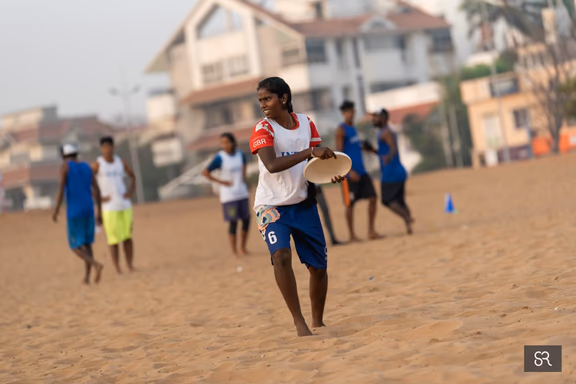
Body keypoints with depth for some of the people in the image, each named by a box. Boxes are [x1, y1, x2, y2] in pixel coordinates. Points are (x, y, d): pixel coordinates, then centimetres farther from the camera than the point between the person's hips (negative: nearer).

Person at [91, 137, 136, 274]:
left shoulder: (121, 162, 7)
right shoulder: (97, 164, -6)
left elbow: (132, 176, 23)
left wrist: (131, 191, 6)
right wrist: (98, 198, -10)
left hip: (125, 204, 4)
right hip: (109, 207, -4)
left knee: (128, 236, 6)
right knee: (114, 238, -5)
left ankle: (130, 266, 15)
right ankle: (118, 270, 1)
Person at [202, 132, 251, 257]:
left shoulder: (240, 154, 1)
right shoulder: (220, 158, -15)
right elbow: (205, 172, -16)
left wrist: (244, 176, 9)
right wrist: (220, 182, -13)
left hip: (242, 193, 6)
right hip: (229, 194, -5)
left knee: (246, 219, 9)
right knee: (233, 222, -6)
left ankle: (243, 247, 24)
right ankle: (234, 251, 1)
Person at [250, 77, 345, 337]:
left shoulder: (306, 123, 1)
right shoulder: (263, 129, -14)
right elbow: (272, 165, -31)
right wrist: (309, 151, -38)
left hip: (303, 203, 5)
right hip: (272, 205, -5)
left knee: (318, 266, 7)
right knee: (281, 256, -27)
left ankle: (318, 322, 27)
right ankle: (299, 322, -21)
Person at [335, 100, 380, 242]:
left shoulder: (353, 128, 16)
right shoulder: (341, 130, -8)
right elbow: (339, 153, -15)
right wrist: (350, 171, -21)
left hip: (361, 171, 8)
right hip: (350, 173, -8)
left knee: (372, 198, 2)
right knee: (350, 204, -1)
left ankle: (371, 231, 9)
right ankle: (352, 235, 7)